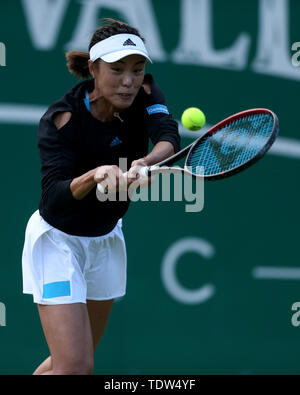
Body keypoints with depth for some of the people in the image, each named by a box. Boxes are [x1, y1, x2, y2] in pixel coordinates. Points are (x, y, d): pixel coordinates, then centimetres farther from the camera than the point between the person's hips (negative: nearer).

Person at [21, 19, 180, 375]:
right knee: (76, 368, -17)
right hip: (58, 239, -6)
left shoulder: (143, 94, -12)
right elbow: (54, 196, -35)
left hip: (107, 239, 6)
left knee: (76, 360, 16)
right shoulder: (61, 118, -25)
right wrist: (94, 175, -54)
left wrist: (145, 163, -53)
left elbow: (169, 138, -31)